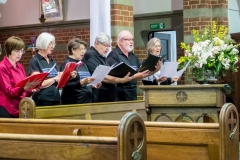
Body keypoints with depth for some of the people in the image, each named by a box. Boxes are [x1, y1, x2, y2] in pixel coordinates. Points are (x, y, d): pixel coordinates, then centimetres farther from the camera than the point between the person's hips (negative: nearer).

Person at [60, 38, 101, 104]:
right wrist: (82, 82, -28)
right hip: (73, 102, -7)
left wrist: (93, 84, 6)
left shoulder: (83, 64, 17)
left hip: (87, 100, 7)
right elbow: (66, 85, -18)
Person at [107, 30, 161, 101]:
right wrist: (135, 76, -29)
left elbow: (142, 73, 20)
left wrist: (154, 70, 2)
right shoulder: (114, 55, -8)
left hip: (133, 95, 8)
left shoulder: (132, 56, 17)